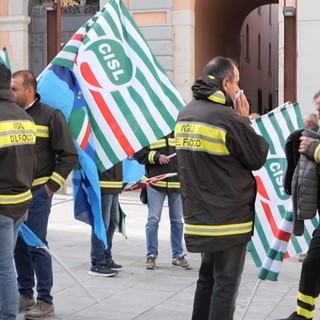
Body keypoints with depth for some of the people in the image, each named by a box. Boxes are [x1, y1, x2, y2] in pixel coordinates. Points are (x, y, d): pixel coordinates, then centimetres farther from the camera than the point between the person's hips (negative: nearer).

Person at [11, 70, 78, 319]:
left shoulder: (51, 116, -6)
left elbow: (69, 155, -6)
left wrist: (52, 185, -11)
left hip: (37, 193, -5)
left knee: (36, 244, -4)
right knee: (19, 245, 10)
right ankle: (25, 295, 22)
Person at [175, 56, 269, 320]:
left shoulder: (185, 114, 5)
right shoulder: (228, 118, -20)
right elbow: (259, 157, -10)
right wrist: (245, 120, -1)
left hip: (200, 215, 8)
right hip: (229, 217, -8)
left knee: (208, 278, 19)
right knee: (226, 283, 1)